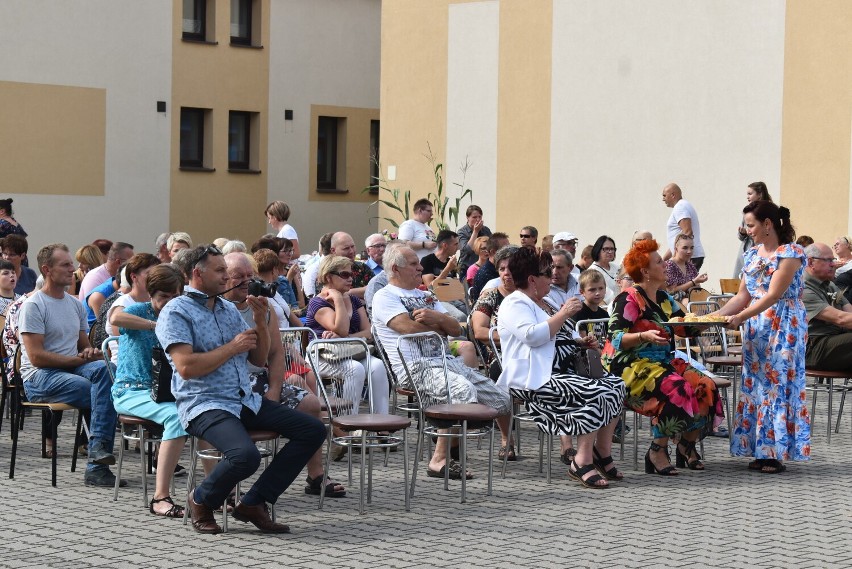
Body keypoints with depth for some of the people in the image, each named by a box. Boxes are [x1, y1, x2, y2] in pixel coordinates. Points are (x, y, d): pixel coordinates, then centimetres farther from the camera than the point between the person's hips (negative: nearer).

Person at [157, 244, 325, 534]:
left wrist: (261, 322, 3)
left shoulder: (229, 309, 19)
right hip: (204, 404, -8)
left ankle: (253, 503, -2)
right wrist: (232, 347, -10)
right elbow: (186, 367, -18)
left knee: (313, 430, -5)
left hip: (246, 401, 8)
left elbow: (259, 359, 20)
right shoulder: (176, 312, -4)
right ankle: (201, 499, -2)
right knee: (245, 455, -35)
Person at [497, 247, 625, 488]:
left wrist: (581, 342, 16)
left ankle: (603, 453, -5)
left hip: (564, 371, 10)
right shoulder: (514, 304, -6)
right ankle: (583, 462, -24)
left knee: (616, 385, -7)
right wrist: (564, 314, -17)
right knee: (597, 394, -27)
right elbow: (533, 336, -23)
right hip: (536, 379, -10)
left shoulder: (543, 304, 25)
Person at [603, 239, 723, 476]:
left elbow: (688, 328, 17)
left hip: (664, 362, 8)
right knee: (676, 390, -32)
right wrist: (644, 336, -32)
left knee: (706, 387, -13)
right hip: (633, 367, -8)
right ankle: (657, 451, -20)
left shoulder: (664, 298, 16)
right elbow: (615, 339, -17)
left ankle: (687, 446, 2)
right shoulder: (629, 299, -9)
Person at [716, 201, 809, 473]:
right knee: (754, 385, 4)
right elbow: (743, 296, 14)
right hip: (755, 328, 8)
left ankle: (776, 453, -3)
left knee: (777, 384, -6)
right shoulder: (752, 255, 13)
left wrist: (741, 317, -23)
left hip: (783, 327, -7)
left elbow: (773, 295, -18)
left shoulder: (790, 254, -11)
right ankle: (761, 450, 9)